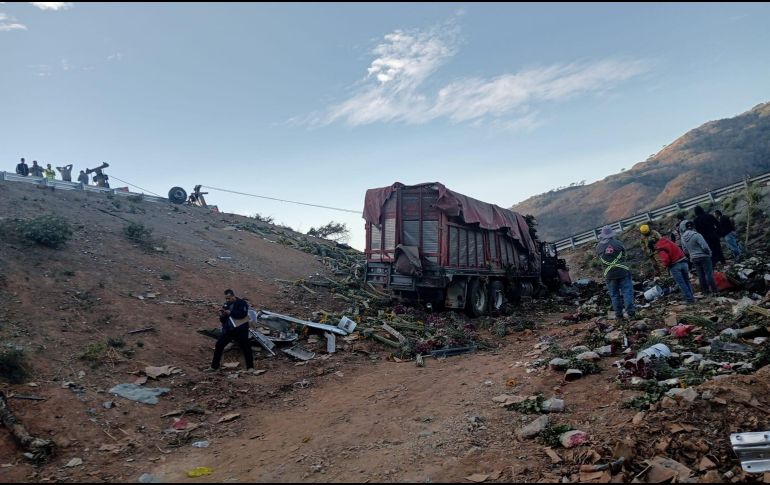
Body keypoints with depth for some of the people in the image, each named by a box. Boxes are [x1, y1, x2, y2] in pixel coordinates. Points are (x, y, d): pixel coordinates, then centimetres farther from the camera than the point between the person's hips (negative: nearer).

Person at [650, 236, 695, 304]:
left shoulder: (660, 248, -11)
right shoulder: (666, 240, 13)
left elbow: (666, 259, -21)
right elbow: (677, 249, 22)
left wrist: (666, 265, -1)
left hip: (675, 266, -8)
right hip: (683, 262, 8)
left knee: (681, 283, 1)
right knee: (687, 281, 17)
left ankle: (689, 299, 4)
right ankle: (692, 298, 22)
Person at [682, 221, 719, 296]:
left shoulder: (684, 238, 2)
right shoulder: (696, 235, -20)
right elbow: (705, 246, -20)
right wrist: (709, 252, -3)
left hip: (694, 258, 6)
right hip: (703, 256, -6)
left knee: (700, 275, 12)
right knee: (709, 273, 2)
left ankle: (705, 290, 16)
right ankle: (714, 289, 7)